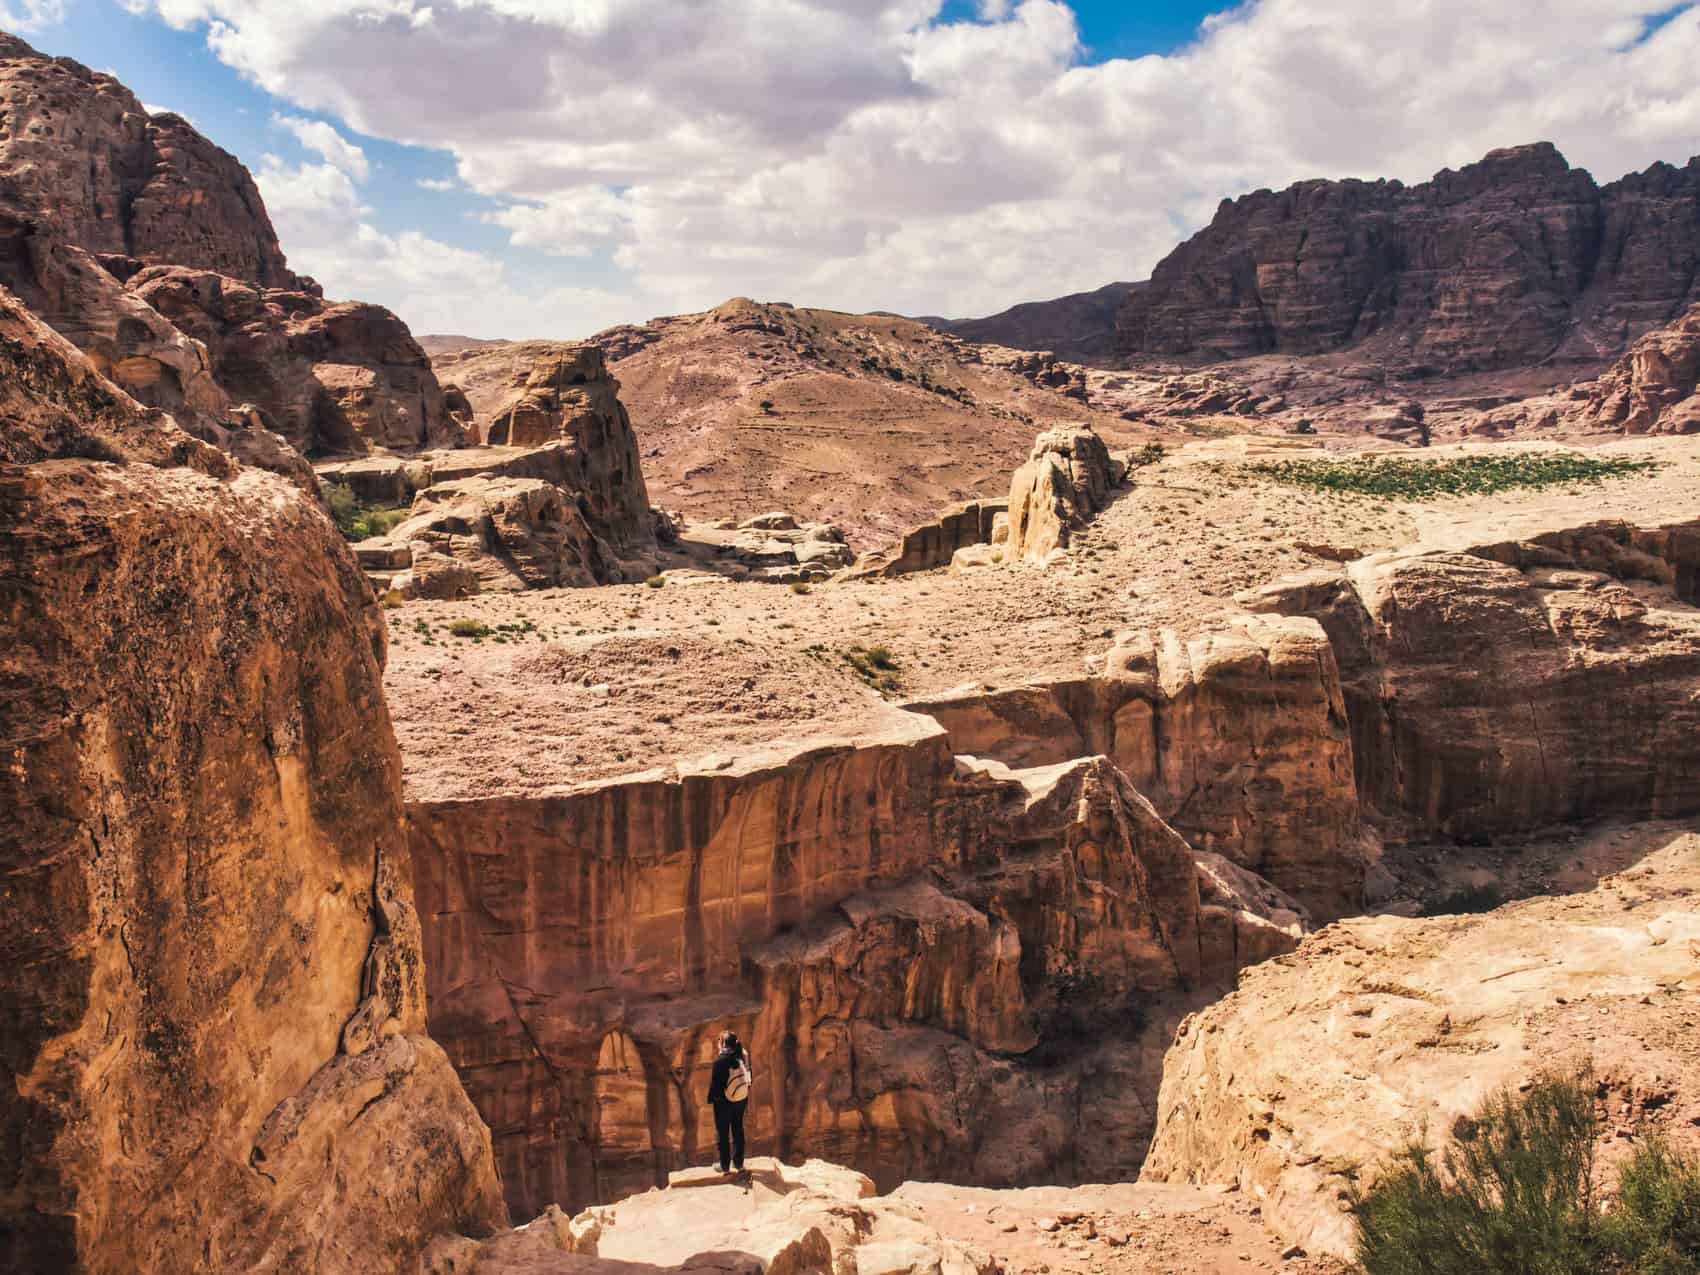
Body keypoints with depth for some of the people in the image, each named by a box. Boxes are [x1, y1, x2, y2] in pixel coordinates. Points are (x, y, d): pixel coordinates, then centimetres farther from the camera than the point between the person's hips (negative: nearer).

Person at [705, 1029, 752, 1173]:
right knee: (738, 1131, 20)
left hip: (724, 1102, -5)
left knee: (722, 1134, 13)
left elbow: (714, 1083, -19)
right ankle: (739, 1163, 31)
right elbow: (749, 1074, 1)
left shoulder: (720, 1061, -25)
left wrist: (711, 1099, -3)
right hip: (741, 1100, 5)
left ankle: (725, 1166, 25)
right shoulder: (743, 1056, -9)